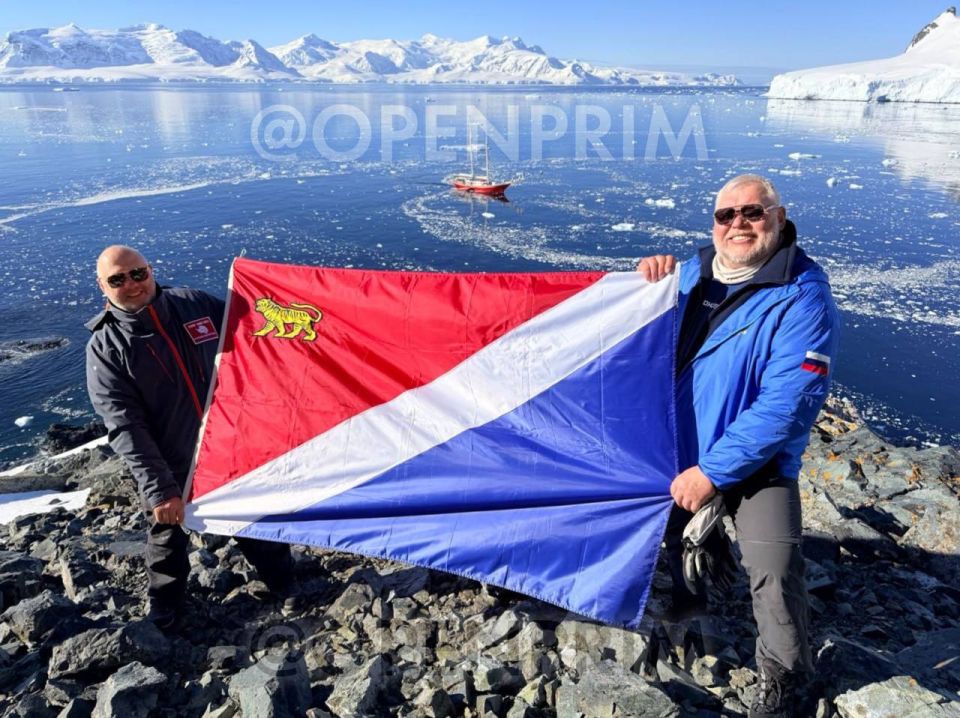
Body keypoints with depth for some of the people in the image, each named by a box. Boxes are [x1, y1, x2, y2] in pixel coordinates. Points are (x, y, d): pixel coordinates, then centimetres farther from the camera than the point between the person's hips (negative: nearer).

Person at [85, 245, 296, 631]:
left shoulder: (197, 304, -5)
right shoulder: (105, 347, -13)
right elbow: (125, 426, -19)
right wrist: (158, 487, -25)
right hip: (170, 469, -2)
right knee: (168, 545, 18)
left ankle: (288, 588, 44)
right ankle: (162, 618, 44)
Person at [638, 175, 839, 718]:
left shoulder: (802, 298, -23)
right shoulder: (695, 273, -4)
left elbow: (784, 407, -27)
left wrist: (714, 470, -26)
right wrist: (653, 280, -11)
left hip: (758, 463, -5)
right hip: (683, 448, 6)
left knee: (774, 573, -10)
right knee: (677, 536, 23)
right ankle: (687, 598, 55)